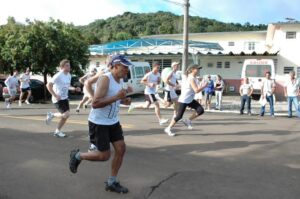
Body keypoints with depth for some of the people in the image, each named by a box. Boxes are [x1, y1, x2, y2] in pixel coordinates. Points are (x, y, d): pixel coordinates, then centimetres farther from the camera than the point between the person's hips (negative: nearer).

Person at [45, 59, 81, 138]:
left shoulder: (69, 75, 7)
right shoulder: (58, 75, -19)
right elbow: (48, 85, -19)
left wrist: (75, 89, 4)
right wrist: (55, 95, -23)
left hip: (65, 98, 8)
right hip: (58, 99, -8)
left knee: (65, 116, 8)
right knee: (66, 114, -16)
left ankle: (57, 131, 24)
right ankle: (52, 115, 10)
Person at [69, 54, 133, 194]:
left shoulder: (120, 80, 6)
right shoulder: (105, 79, -23)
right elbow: (95, 103, -31)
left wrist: (124, 101, 0)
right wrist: (117, 97, -31)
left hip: (113, 122, 9)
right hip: (99, 123, -8)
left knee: (121, 149, 2)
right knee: (104, 155, -2)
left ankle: (111, 183, 16)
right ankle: (77, 156, 24)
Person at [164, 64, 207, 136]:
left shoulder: (190, 77, 8)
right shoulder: (191, 79, -21)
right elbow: (197, 90, -28)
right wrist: (204, 86, -17)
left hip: (190, 100, 9)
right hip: (183, 101, -9)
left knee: (201, 110, -6)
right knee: (179, 116, -3)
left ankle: (188, 121, 8)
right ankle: (168, 129, 13)